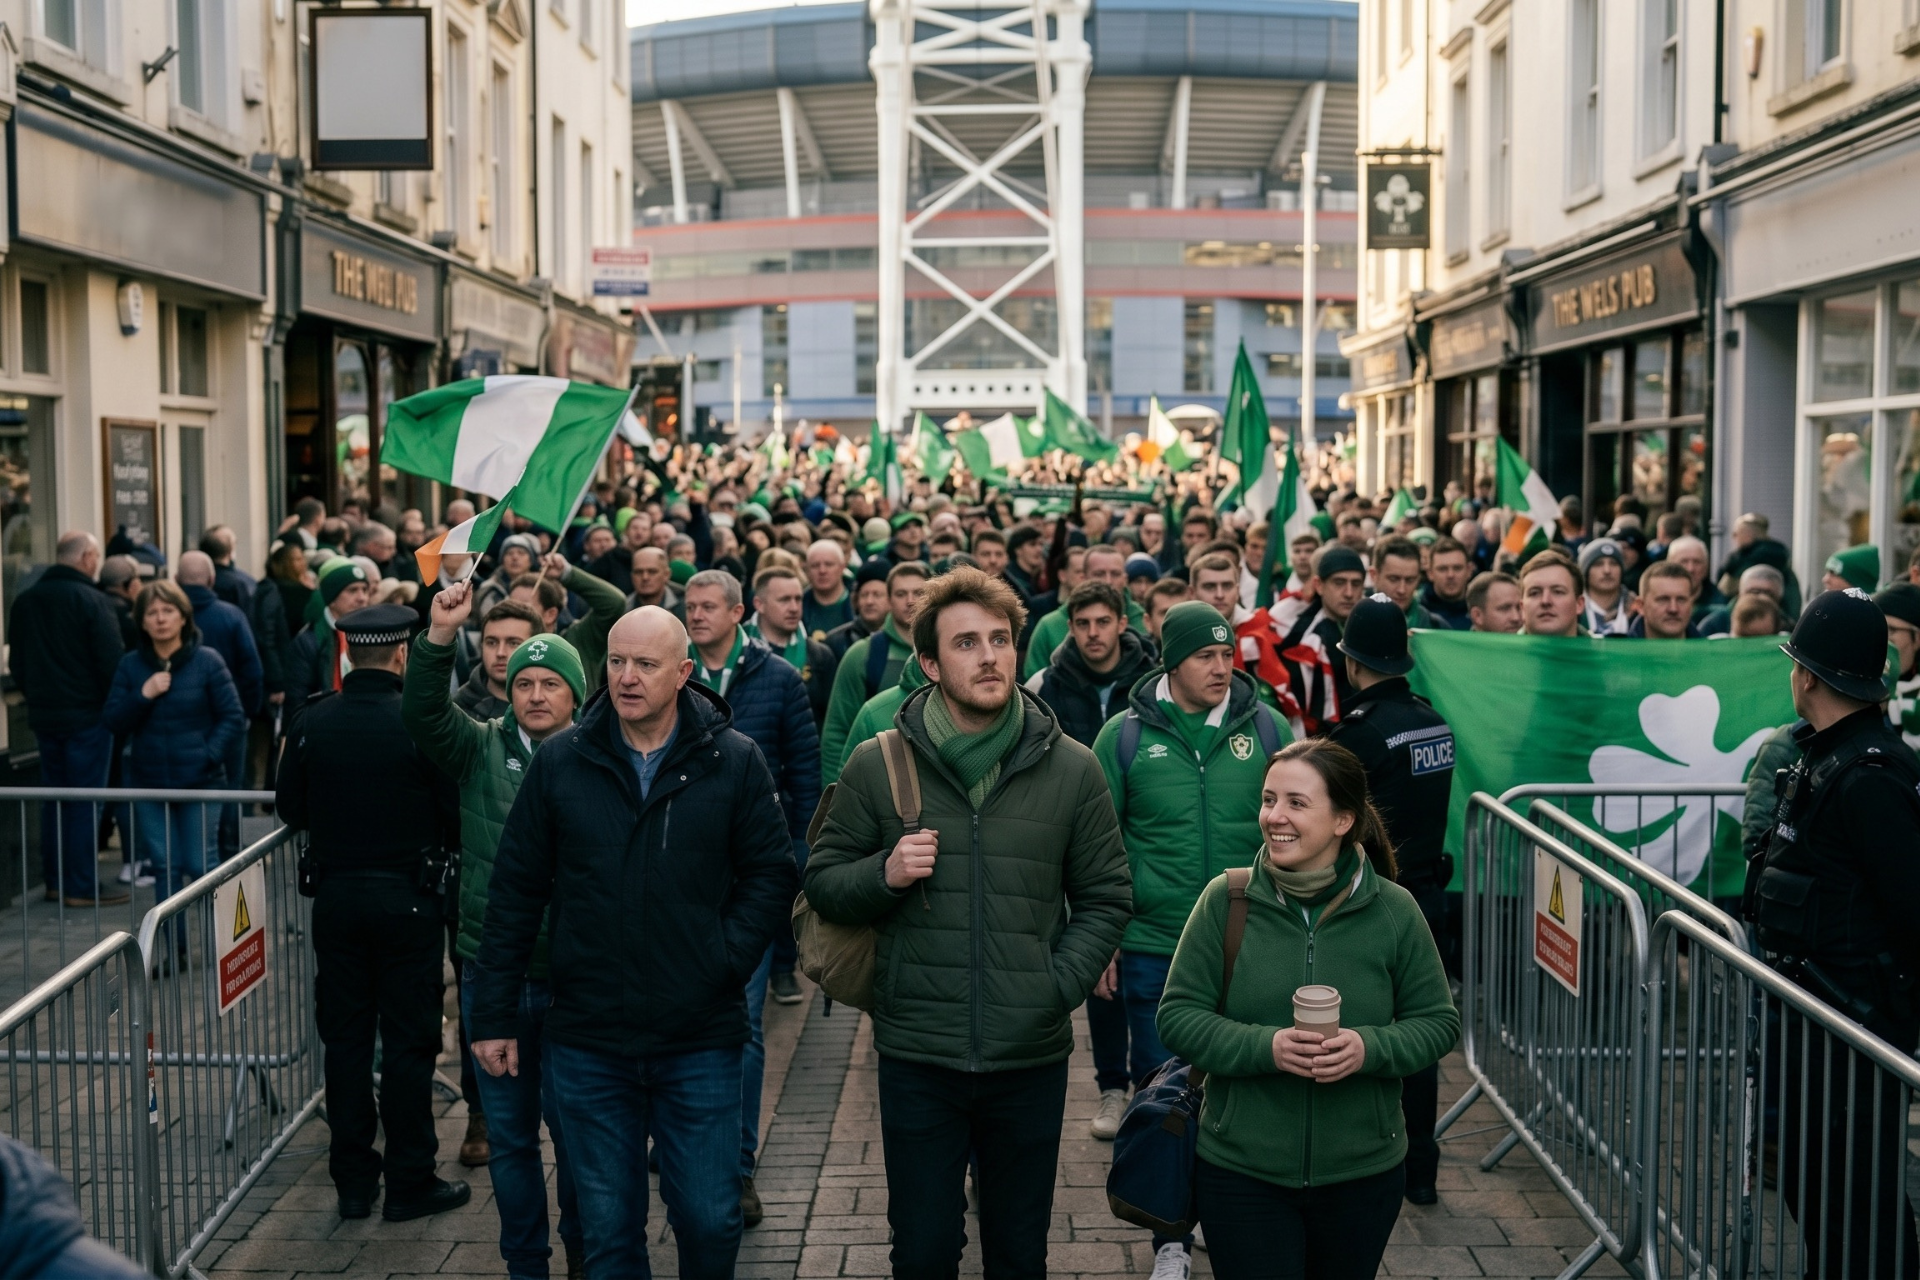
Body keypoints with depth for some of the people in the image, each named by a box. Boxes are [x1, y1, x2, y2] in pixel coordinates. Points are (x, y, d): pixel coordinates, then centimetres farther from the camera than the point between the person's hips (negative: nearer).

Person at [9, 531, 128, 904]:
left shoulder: (25, 601, 8)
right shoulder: (92, 601, -15)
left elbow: (15, 662, 15)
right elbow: (112, 663, -17)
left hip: (43, 715, 7)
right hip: (87, 716, -7)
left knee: (53, 799, 14)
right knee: (85, 801, -2)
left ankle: (55, 881, 18)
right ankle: (82, 887, -1)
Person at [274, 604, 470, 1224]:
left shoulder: (311, 720, -5)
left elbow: (290, 809, 4)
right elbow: (455, 814, -10)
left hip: (335, 894, 3)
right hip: (409, 898, -3)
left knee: (344, 1038, 12)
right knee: (408, 1040, 5)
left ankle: (353, 1180, 19)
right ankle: (410, 1183, 11)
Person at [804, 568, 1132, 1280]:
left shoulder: (1071, 769, 0)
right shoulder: (877, 766, -2)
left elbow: (1106, 896, 6)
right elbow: (823, 882, 5)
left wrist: (1060, 986, -8)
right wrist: (884, 874, -16)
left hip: (1032, 1058, 1)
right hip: (917, 1059, -1)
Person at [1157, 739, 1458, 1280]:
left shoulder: (1393, 911, -4)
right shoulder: (1226, 900, -8)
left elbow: (1437, 1022, 1)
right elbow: (1177, 1016, -7)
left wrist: (1369, 1048, -19)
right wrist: (1266, 1047, -23)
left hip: (1364, 1173, 2)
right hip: (1241, 1171, -2)